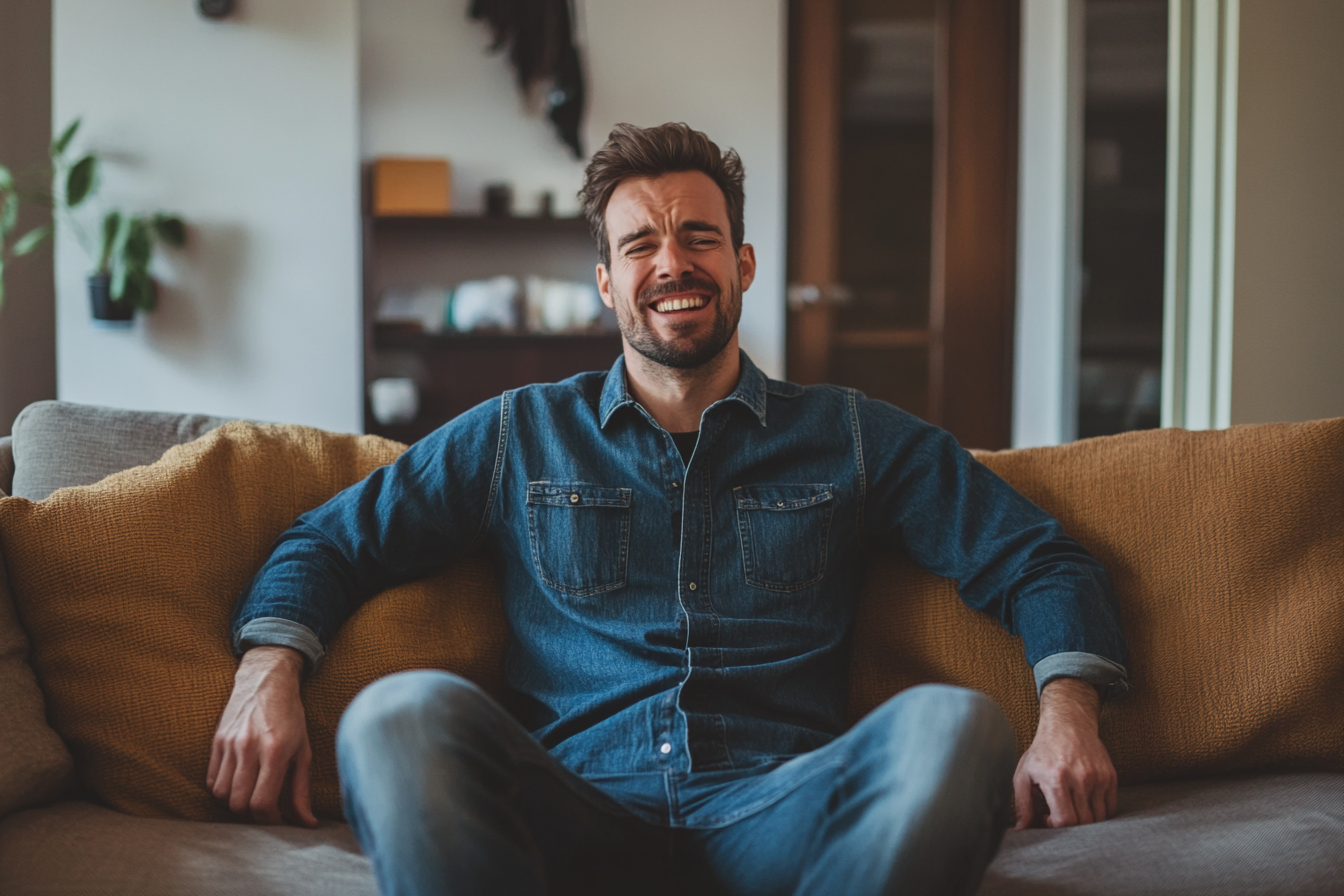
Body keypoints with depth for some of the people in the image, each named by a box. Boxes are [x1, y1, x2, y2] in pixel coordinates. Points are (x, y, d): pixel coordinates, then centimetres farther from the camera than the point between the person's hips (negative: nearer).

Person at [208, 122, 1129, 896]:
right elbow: (332, 540, 21)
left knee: (956, 723, -31)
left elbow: (1038, 561, 15)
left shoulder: (852, 438, 18)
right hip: (577, 815, 0)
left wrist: (1067, 711, -6)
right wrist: (268, 675, -1)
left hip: (773, 814, 1)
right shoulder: (519, 435, 20)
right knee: (405, 713, -31)